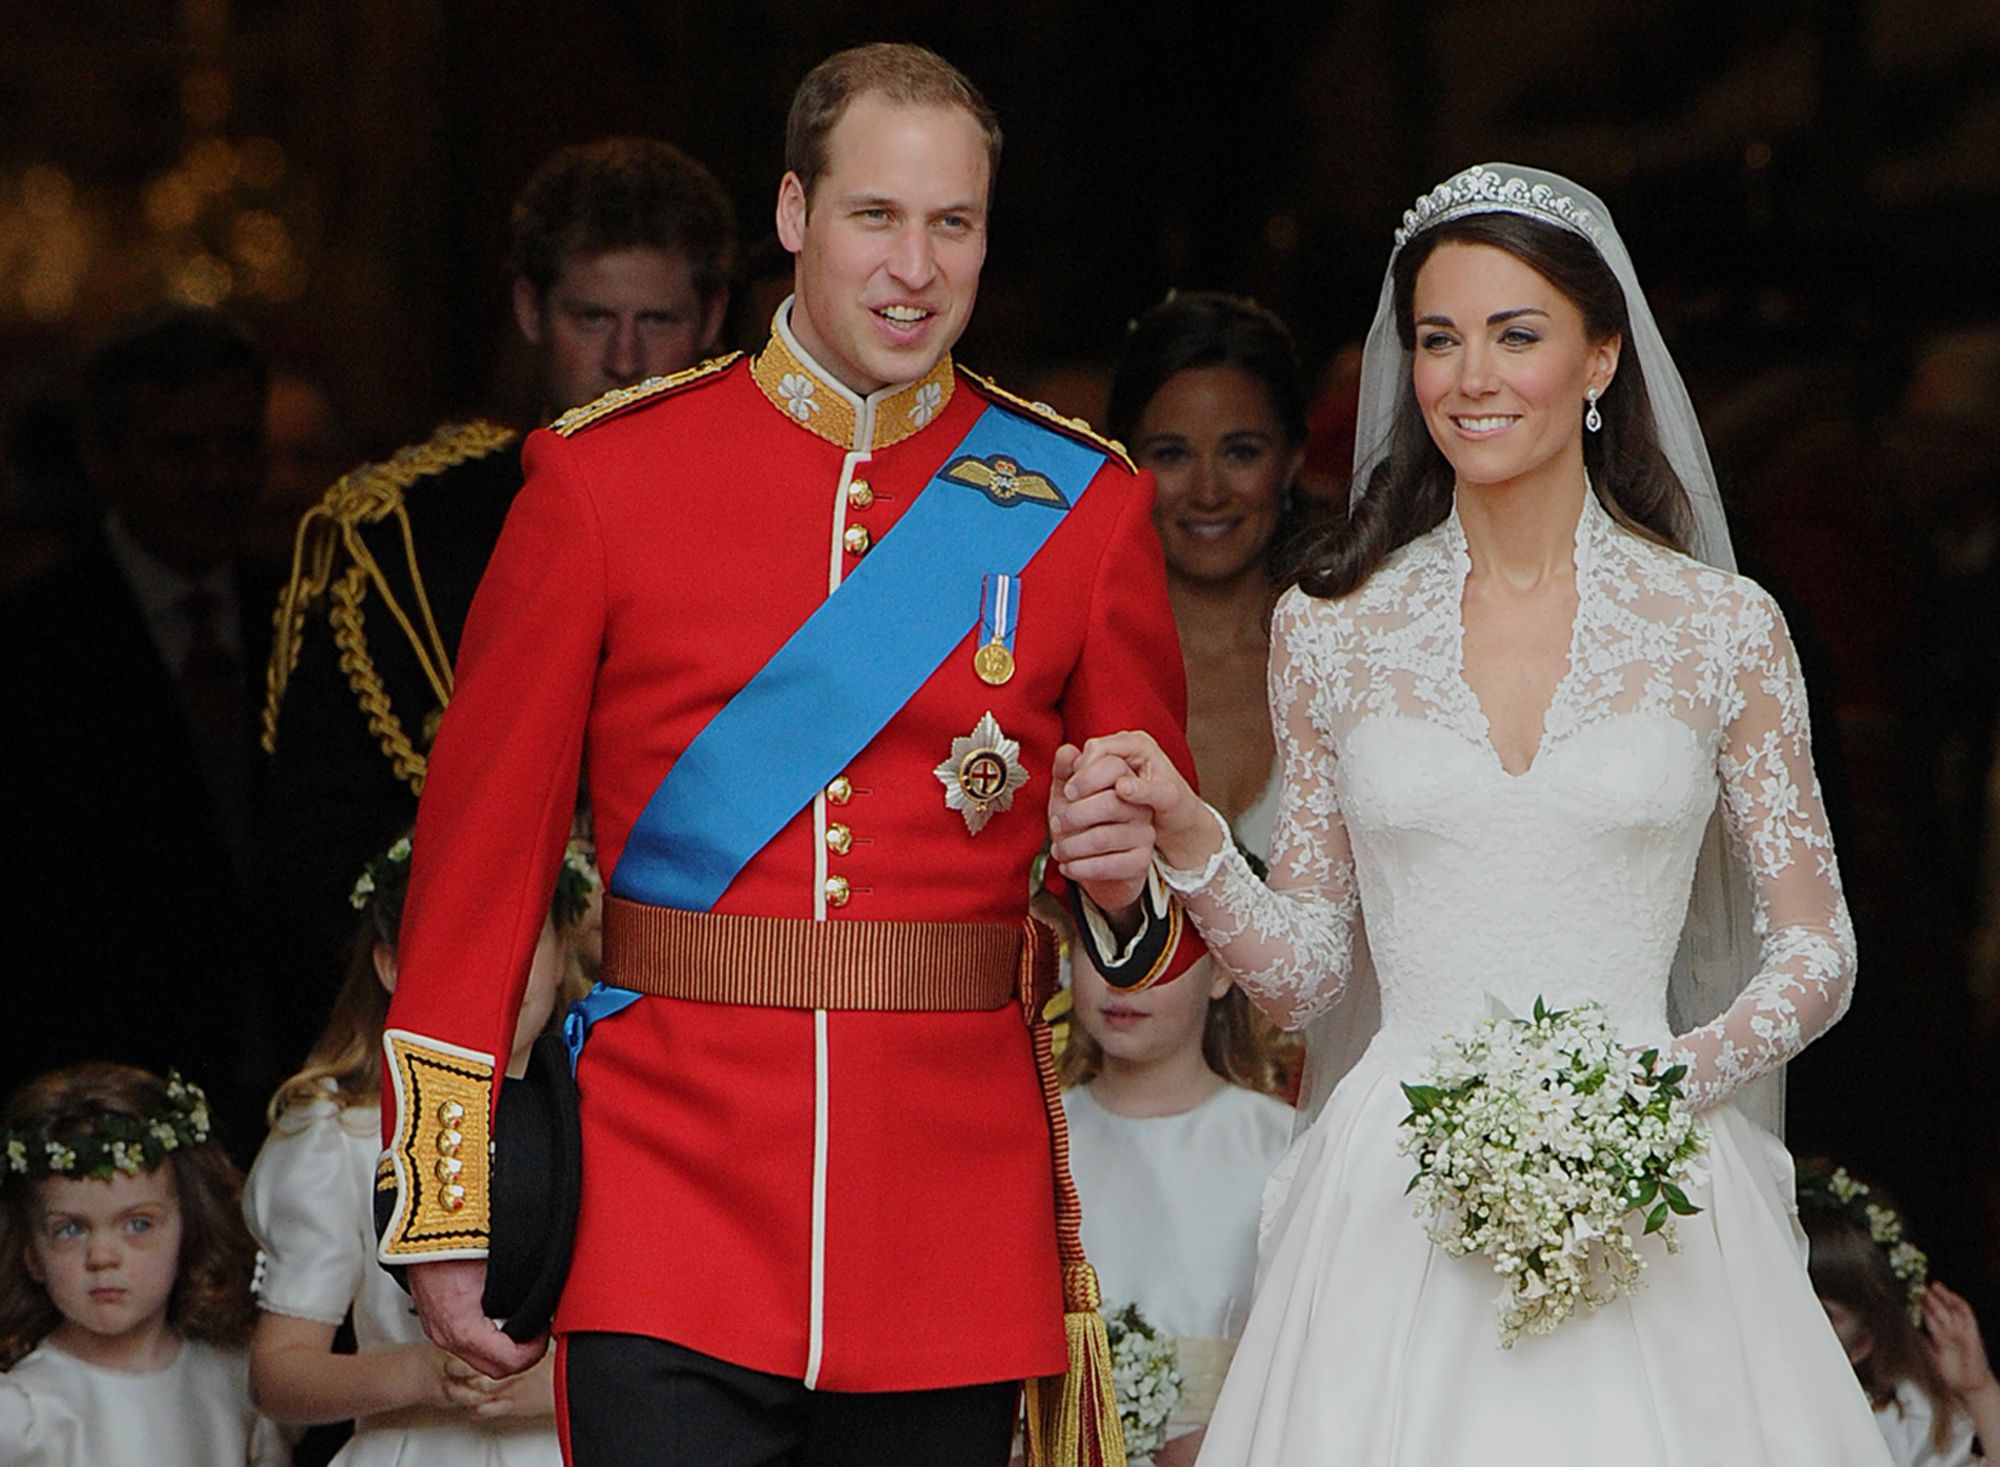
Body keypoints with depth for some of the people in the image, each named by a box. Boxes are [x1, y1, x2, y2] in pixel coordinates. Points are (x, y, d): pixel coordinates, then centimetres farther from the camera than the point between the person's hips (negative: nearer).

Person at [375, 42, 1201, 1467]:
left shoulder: (1085, 505, 6)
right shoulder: (604, 474, 2)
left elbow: (1170, 909, 13)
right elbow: (483, 840, 3)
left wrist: (1131, 886, -12)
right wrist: (445, 1214, 0)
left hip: (957, 1249, 2)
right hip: (669, 1219, -2)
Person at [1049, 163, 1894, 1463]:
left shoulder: (1721, 627, 2)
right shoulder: (1332, 629, 6)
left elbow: (1817, 955, 6)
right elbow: (1306, 970, 10)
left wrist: (1678, 1077, -11)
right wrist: (1188, 841, -7)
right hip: (1400, 1202, 1)